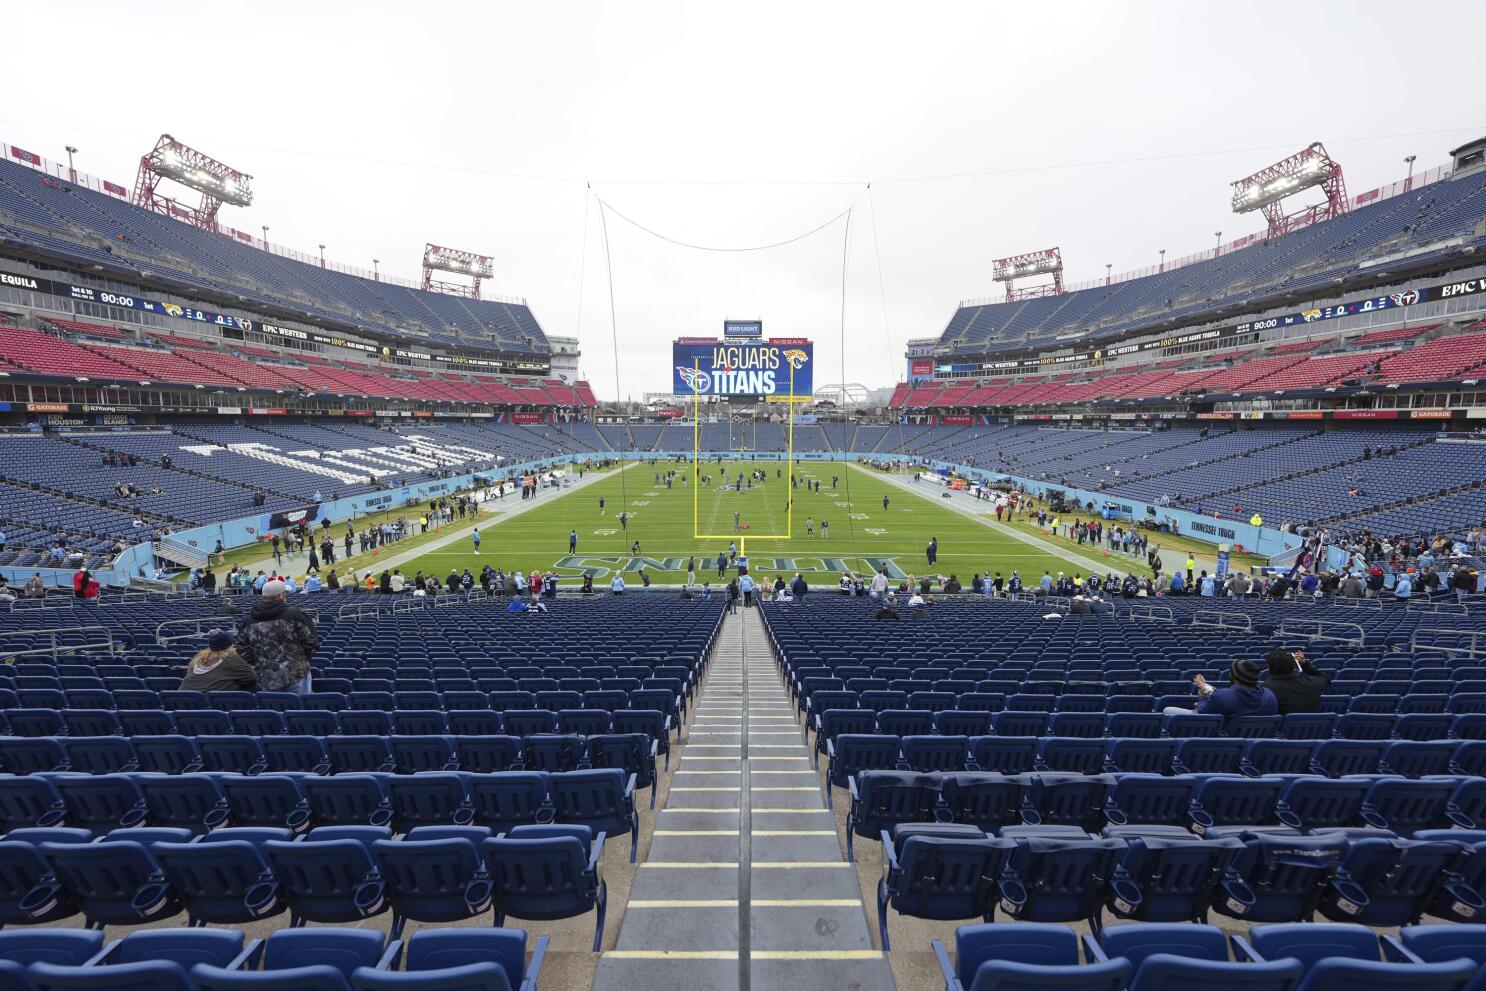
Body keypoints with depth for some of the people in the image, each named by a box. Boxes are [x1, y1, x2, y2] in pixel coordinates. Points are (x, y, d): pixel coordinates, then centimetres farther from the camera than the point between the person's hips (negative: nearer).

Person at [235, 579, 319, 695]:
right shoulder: (294, 615, -12)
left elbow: (243, 651, 5)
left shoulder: (249, 621, 2)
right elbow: (312, 642, -9)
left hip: (265, 680, 4)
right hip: (296, 676, -4)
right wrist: (303, 659, 10)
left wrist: (260, 664, 20)